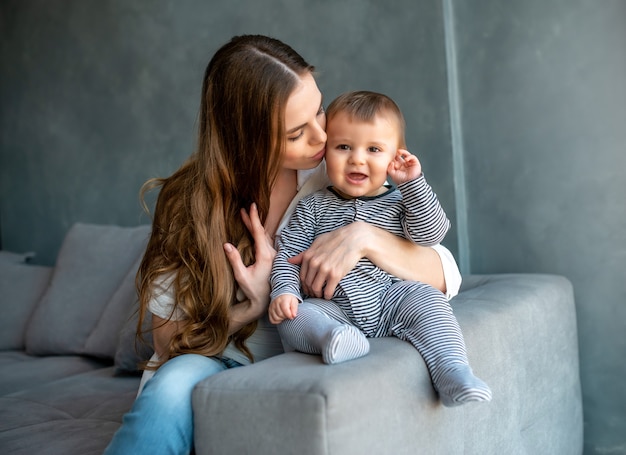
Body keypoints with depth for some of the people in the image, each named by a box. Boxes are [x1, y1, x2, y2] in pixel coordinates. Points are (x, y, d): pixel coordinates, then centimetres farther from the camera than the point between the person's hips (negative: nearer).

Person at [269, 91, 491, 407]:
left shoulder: (400, 202, 9)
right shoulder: (313, 208, 8)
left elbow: (431, 234, -7)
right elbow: (287, 253, 5)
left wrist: (413, 182, -10)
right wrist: (284, 290, -14)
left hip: (391, 300, 0)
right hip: (334, 309, 1)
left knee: (427, 299, -28)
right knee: (292, 318, -24)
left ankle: (452, 371, -35)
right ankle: (336, 338, -49)